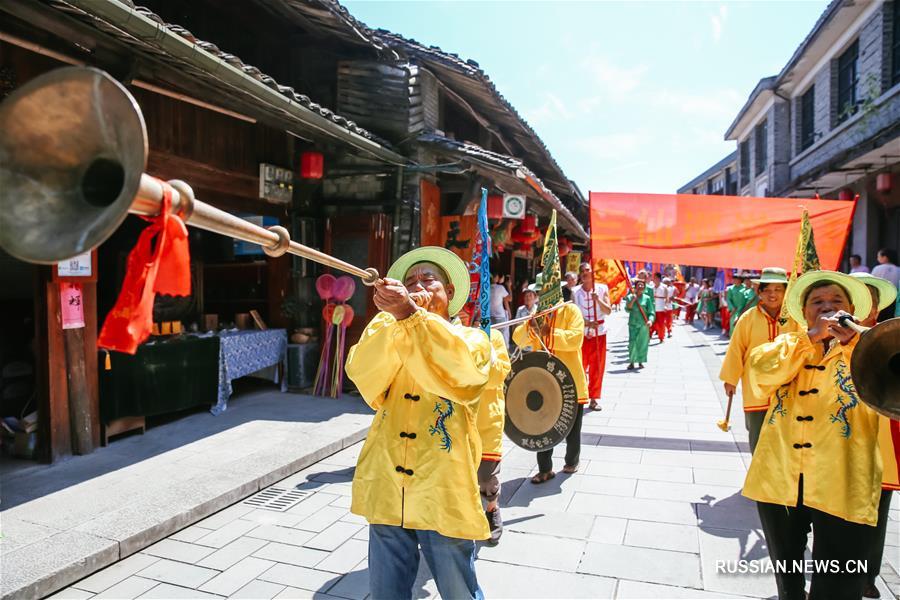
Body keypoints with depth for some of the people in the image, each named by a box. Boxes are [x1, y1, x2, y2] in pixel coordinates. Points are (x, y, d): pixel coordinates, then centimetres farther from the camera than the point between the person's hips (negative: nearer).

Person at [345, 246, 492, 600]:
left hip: (444, 494, -3)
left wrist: (410, 315, -33)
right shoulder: (389, 338, 11)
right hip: (386, 491, 3)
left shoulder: (473, 339, 1)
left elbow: (460, 373, -23)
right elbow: (363, 374, -11)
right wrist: (394, 318, -22)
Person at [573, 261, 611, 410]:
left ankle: (594, 398, 13)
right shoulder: (575, 292, 1)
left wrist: (598, 300, -22)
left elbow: (608, 311, -5)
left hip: (599, 333, 0)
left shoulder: (602, 289, 0)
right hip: (581, 333, 0)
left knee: (597, 367, 3)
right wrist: (587, 323, -20)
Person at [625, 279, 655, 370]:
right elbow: (627, 309, -7)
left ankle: (640, 362, 19)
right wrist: (633, 300, -18)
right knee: (632, 343, -7)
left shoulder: (647, 298, 3)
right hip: (633, 324, -1)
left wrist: (650, 320, -19)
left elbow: (651, 312, -1)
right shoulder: (630, 297, 4)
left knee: (642, 343, 4)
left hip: (644, 325, 1)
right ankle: (631, 362, 3)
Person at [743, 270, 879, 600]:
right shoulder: (789, 343, 11)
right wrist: (810, 337, -14)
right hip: (779, 480, 3)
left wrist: (852, 343, -28)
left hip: (842, 487, -2)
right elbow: (761, 371, -10)